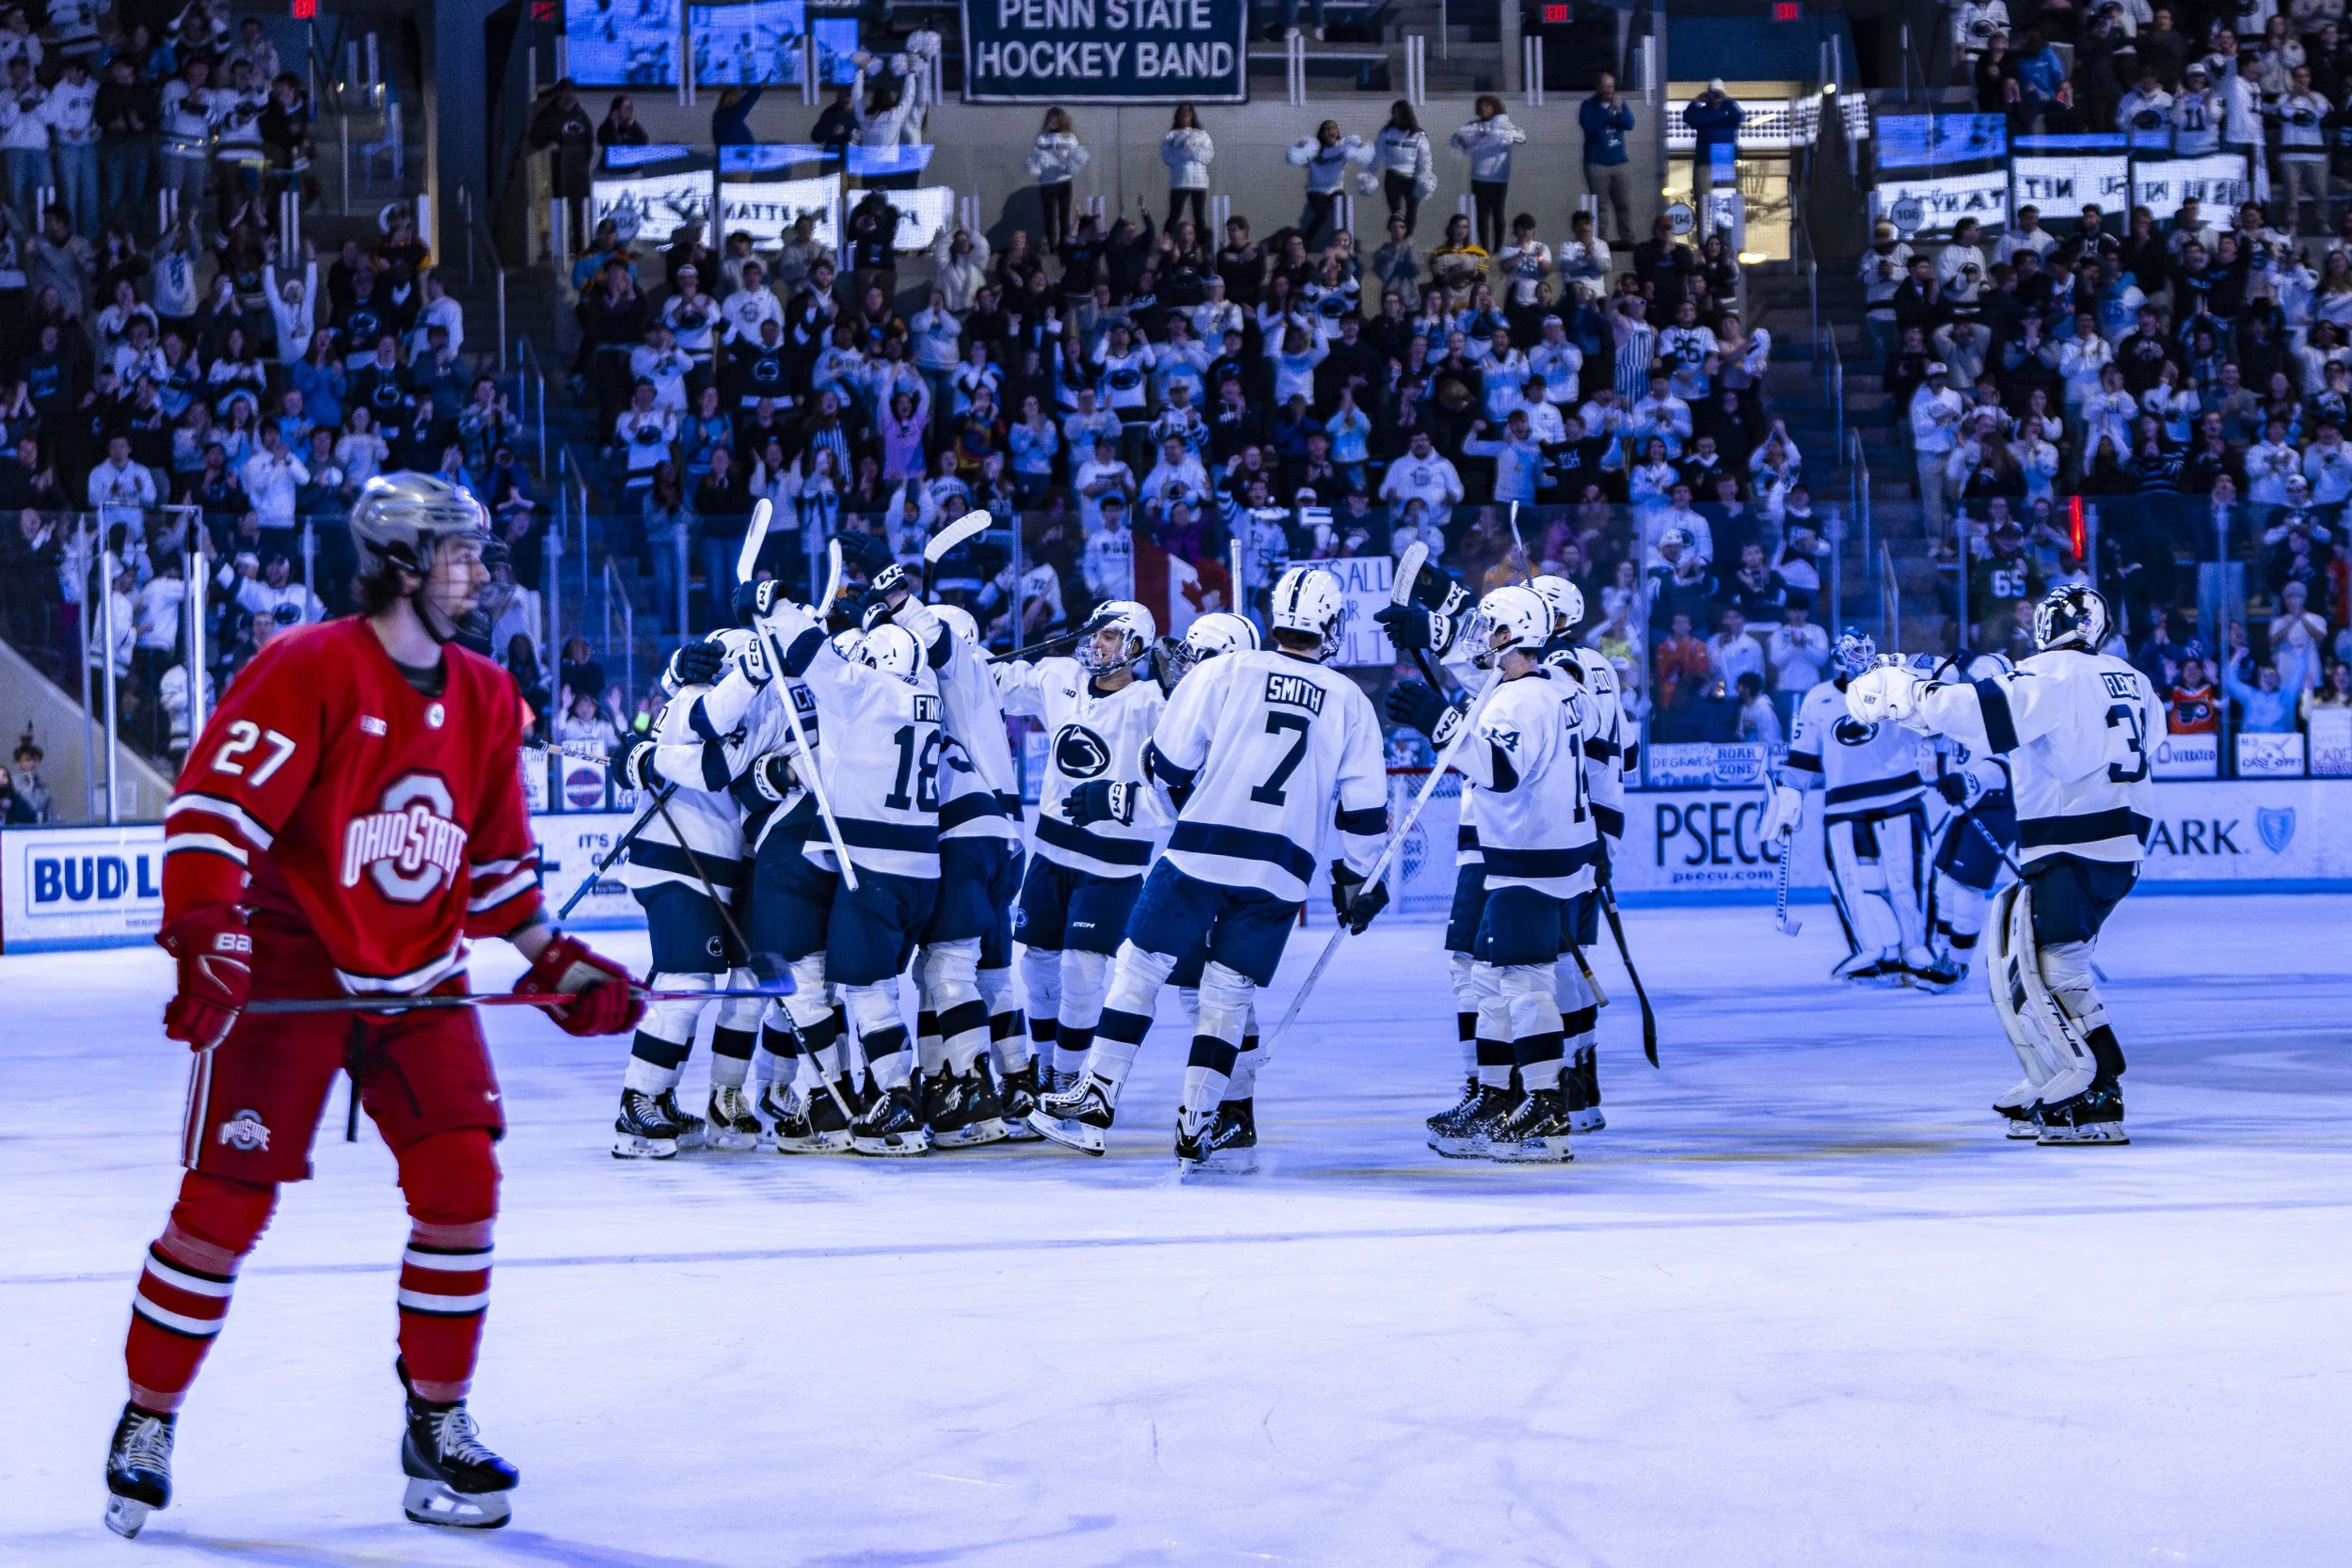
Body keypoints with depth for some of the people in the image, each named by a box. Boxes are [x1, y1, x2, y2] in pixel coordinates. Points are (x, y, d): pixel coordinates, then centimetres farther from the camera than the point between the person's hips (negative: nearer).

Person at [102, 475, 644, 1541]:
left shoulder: (482, 700, 9)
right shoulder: (306, 672, -14)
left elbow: (494, 855, 19)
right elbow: (217, 804, -18)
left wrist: (553, 958, 12)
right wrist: (205, 939, -27)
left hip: (418, 976, 6)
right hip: (286, 970, -6)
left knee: (461, 1181, -5)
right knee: (224, 1200, -6)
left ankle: (438, 1428, 8)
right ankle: (147, 1422, 11)